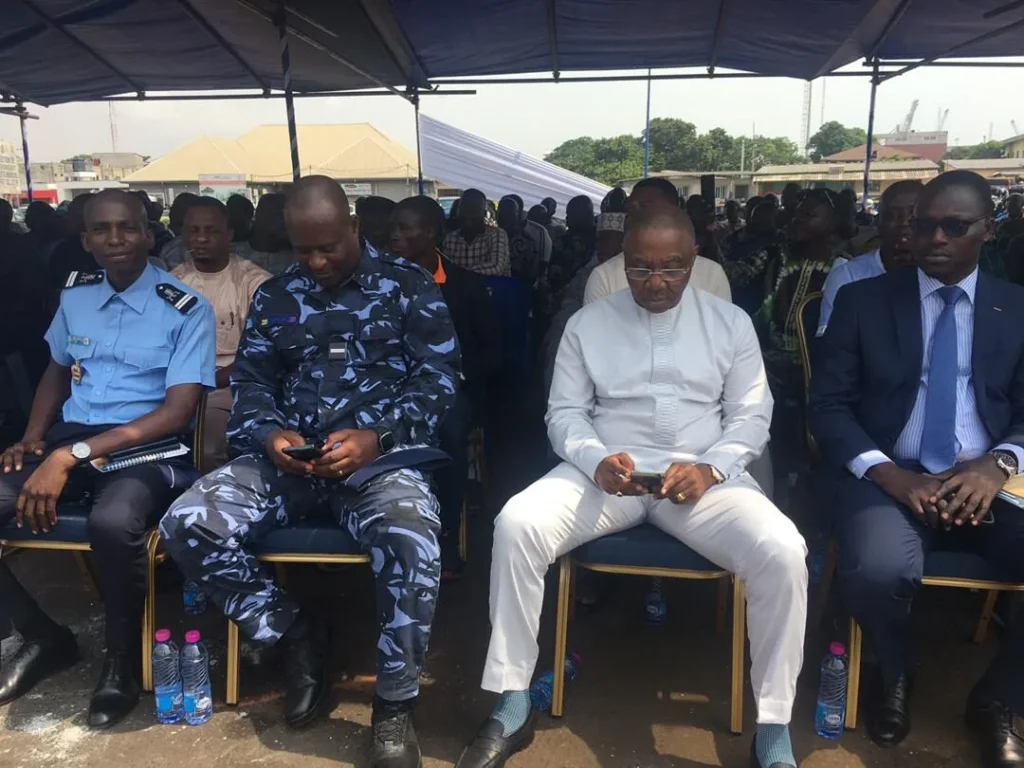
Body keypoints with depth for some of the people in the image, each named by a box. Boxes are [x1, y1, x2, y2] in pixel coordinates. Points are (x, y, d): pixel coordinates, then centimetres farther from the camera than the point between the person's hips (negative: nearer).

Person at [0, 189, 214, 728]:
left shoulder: (186, 309, -6)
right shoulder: (74, 294, 12)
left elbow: (178, 412, -13)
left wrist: (73, 455, -20)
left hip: (148, 447, -5)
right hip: (68, 438, 6)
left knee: (113, 522, -38)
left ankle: (123, 658, -8)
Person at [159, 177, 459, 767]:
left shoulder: (410, 286, 4)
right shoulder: (274, 296, 16)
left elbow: (439, 377, -2)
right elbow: (250, 382, 14)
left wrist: (375, 436, -19)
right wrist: (269, 435, -10)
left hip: (379, 453, -4)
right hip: (288, 455, 4)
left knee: (412, 538, -37)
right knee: (187, 525, -19)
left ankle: (395, 708, -13)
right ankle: (297, 635, 2)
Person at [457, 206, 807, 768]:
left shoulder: (730, 322, 8)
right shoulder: (587, 323, 8)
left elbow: (750, 417, 6)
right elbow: (565, 412, 6)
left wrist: (710, 469, -14)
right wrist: (597, 461, -15)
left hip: (703, 475, 0)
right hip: (605, 471, 1)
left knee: (783, 551, -29)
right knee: (515, 525, -27)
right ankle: (512, 707, -12)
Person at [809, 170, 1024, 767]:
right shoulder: (862, 300, 6)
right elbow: (829, 405, 1)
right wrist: (887, 472, -16)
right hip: (891, 478, -2)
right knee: (877, 574, -33)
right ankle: (897, 676, 7)